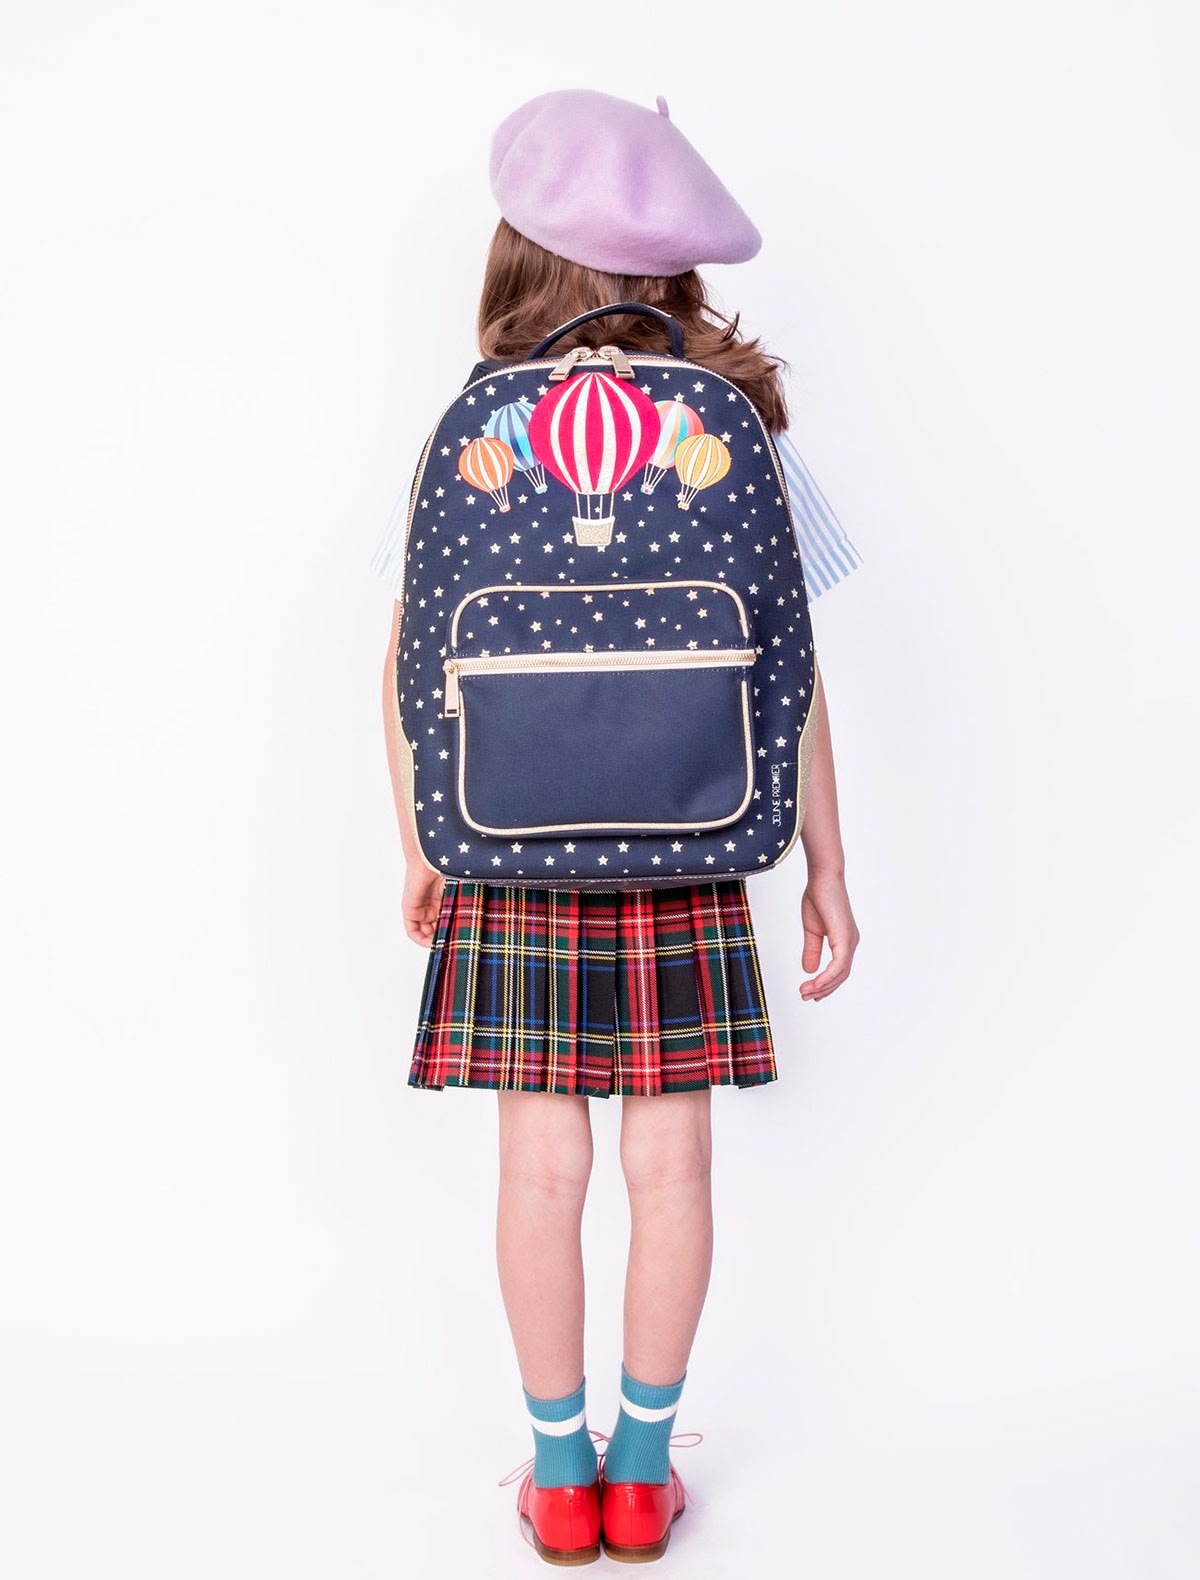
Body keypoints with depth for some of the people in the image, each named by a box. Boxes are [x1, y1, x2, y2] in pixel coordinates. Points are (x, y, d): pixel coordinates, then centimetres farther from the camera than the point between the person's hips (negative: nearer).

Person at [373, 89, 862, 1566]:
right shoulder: (741, 435, -3)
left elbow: (407, 669, -1)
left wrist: (420, 850, 10)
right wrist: (826, 867, 5)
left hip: (514, 856, 0)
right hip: (686, 859, 0)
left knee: (542, 1165, 10)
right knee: (670, 1163, 11)